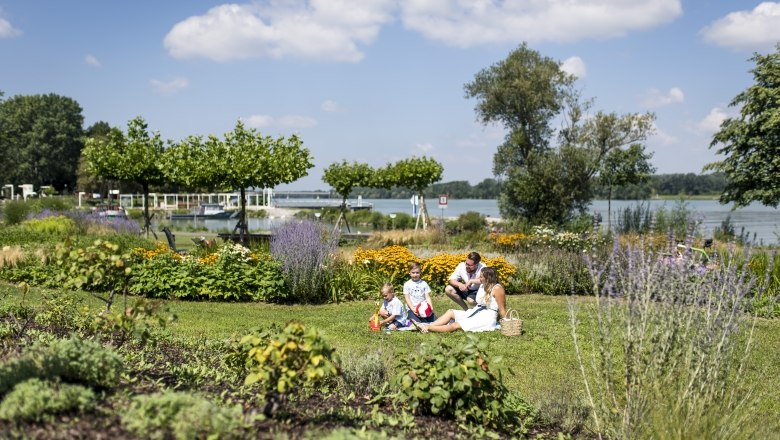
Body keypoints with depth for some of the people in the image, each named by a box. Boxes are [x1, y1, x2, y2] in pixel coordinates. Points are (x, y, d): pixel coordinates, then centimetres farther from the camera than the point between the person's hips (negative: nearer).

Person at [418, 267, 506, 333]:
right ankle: (429, 326, -20)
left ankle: (427, 328, -28)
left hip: (487, 317, -9)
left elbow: (502, 310, -11)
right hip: (475, 313, 9)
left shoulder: (497, 288, -11)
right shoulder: (483, 286, 15)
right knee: (450, 312, -5)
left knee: (455, 325, -22)